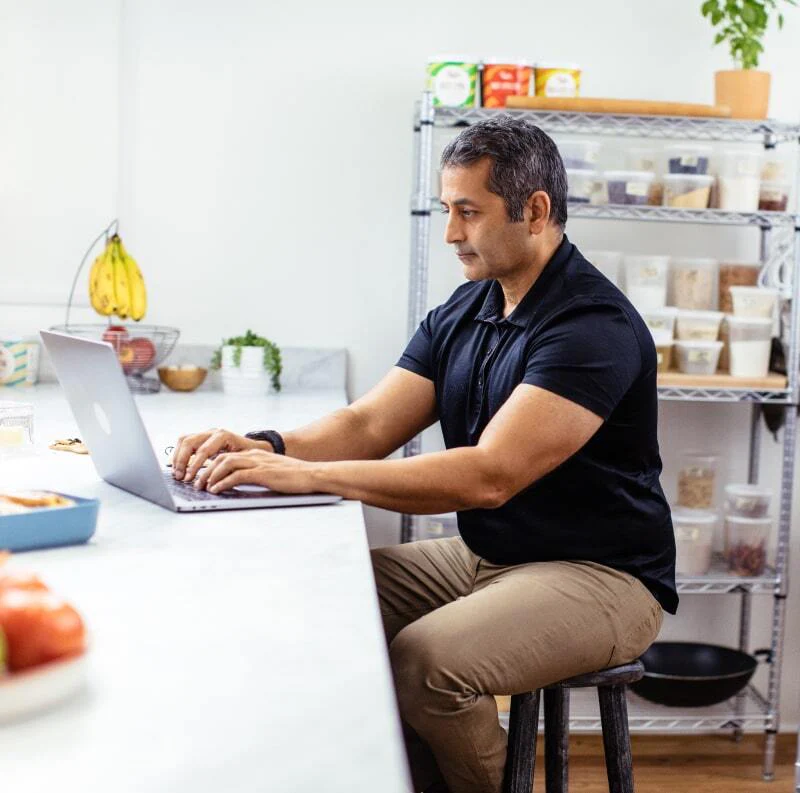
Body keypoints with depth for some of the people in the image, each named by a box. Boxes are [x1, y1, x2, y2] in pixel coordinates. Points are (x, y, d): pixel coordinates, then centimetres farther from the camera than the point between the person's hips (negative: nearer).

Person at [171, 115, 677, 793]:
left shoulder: (595, 325, -20)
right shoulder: (463, 312, 7)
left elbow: (490, 475, -30)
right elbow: (368, 426, 1)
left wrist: (308, 475, -33)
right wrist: (267, 449, -19)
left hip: (598, 577, -8)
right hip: (483, 556, 8)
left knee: (425, 660, -29)